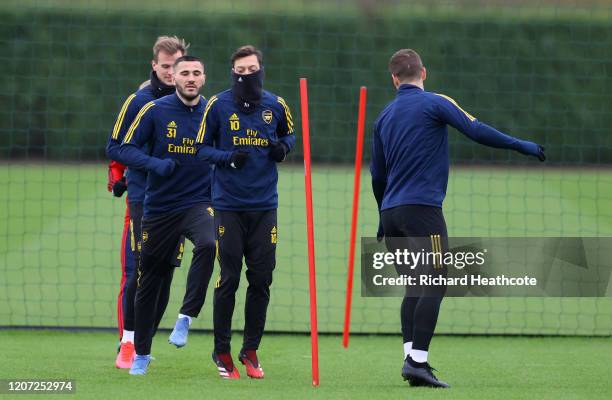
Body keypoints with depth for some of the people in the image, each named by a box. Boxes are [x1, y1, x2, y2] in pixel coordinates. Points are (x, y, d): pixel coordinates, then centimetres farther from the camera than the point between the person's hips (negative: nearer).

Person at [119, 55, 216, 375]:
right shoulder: (154, 111, -4)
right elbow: (126, 149, -5)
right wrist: (155, 163, -21)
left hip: (198, 202, 0)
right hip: (159, 207, 0)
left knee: (208, 244, -32)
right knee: (148, 282, 6)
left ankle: (187, 316, -20)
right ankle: (141, 353, 21)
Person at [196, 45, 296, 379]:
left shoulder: (275, 106, 4)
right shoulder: (218, 105, -3)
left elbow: (289, 133, 22)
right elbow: (202, 148, 2)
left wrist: (283, 147, -1)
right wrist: (228, 158, -16)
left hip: (264, 205, 3)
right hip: (229, 204, -3)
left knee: (261, 280, 3)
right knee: (229, 279, -2)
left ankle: (250, 350, 15)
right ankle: (222, 352, 9)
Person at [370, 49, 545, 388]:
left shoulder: (385, 116, 16)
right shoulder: (435, 103, -2)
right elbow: (476, 131, -12)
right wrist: (520, 146, -2)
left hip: (392, 211, 7)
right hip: (423, 208, -7)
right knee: (434, 284, -8)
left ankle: (411, 357, 3)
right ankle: (417, 361, -19)